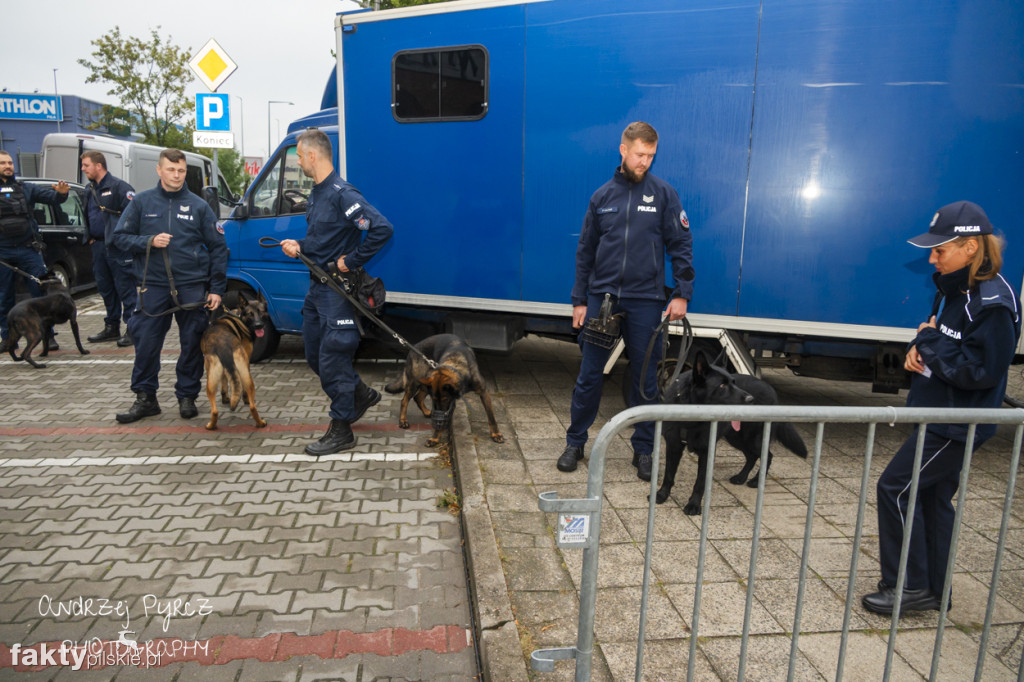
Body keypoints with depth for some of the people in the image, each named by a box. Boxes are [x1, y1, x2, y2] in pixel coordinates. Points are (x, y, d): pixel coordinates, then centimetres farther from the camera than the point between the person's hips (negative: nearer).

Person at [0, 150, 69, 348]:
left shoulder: (26, 188, 8)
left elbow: (50, 197, 1)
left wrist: (61, 193, -19)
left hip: (28, 249, 0)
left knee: (41, 292, -3)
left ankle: (48, 335, 3)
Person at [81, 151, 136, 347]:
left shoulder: (118, 186, -10)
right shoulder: (90, 190, 17)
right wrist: (90, 236, 18)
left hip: (118, 247, -9)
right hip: (98, 246, 9)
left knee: (125, 288, -6)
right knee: (105, 288, 14)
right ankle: (112, 327, 23)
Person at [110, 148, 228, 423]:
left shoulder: (198, 205, 6)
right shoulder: (142, 202, 7)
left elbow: (218, 248, 6)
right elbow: (120, 237, 9)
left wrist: (217, 288, 0)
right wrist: (148, 242, -12)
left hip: (191, 286, 0)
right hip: (153, 287, 1)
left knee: (192, 344, 4)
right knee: (146, 343, 2)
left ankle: (187, 396, 18)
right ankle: (145, 398, 17)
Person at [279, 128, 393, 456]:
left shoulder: (342, 194, -19)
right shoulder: (316, 193, 11)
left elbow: (382, 229, -29)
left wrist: (352, 261, -22)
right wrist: (299, 245, 2)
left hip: (337, 291, -10)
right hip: (317, 287, 10)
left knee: (332, 359, -3)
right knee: (315, 355, 18)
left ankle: (341, 430, 11)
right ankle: (362, 394, 36)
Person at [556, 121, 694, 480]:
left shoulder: (663, 194, 2)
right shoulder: (603, 196, 8)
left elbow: (681, 245, 2)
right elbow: (585, 251, 11)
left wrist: (682, 294, -6)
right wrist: (579, 300, 8)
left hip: (645, 301, -1)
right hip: (601, 296, 1)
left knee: (645, 378, 7)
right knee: (589, 374, 4)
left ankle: (644, 450, 20)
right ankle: (575, 443, 19)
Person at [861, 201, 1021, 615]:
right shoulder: (960, 289, 9)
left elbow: (982, 370, -24)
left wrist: (931, 342, -16)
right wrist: (920, 350, -2)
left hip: (957, 424, -10)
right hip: (942, 416, 10)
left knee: (895, 487, -6)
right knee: (933, 498, 16)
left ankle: (908, 586, 8)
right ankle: (934, 591, 30)